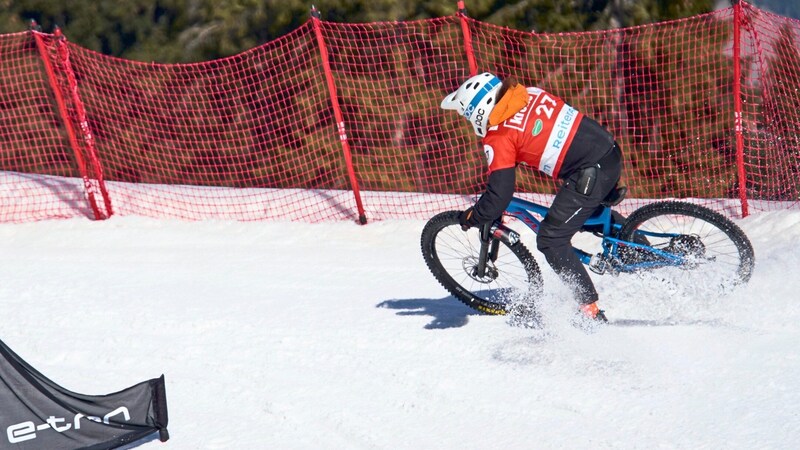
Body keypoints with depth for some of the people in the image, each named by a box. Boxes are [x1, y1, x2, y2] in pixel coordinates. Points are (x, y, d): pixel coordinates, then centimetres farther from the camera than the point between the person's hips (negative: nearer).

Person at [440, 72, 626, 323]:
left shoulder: (499, 138, -10)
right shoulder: (529, 94, 10)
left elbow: (499, 197, -11)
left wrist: (470, 218, 5)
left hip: (589, 175, -8)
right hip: (611, 152, 8)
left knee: (551, 241, 1)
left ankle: (591, 313, 3)